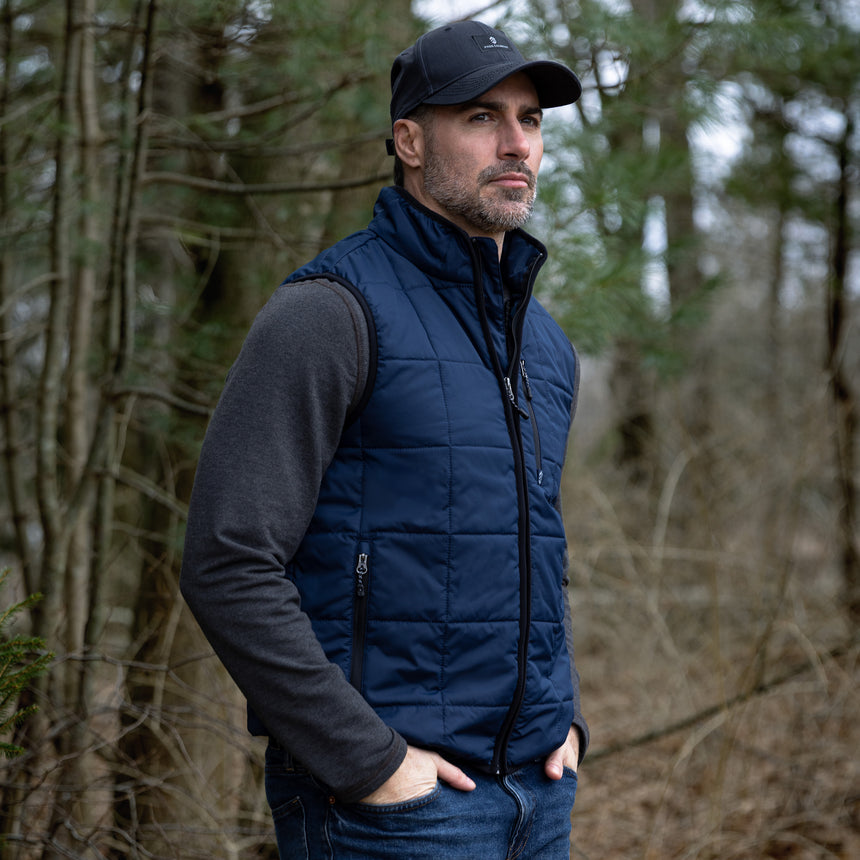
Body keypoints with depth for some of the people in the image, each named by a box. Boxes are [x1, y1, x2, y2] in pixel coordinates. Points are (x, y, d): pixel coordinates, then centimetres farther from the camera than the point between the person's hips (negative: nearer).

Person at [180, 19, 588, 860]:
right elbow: (227, 566, -18)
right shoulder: (329, 312, -11)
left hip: (537, 793, 7)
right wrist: (369, 761, -18)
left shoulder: (545, 345, 14)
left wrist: (563, 718, 11)